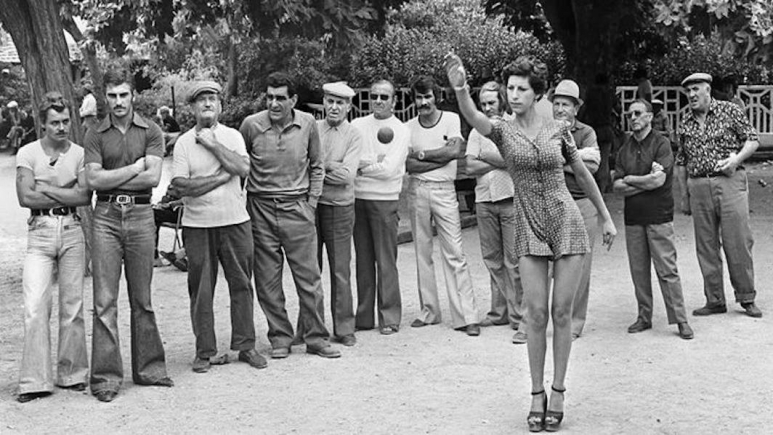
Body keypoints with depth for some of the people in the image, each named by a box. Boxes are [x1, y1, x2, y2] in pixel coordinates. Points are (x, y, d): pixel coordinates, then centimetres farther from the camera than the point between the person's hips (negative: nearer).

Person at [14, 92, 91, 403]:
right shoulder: (28, 153, 4)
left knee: (72, 305, 5)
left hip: (72, 232, 1)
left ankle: (72, 374, 16)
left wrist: (46, 190, -7)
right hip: (41, 232, -1)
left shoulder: (80, 154, 5)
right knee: (35, 307, -9)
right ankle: (35, 381, -5)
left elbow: (85, 196, -6)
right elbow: (25, 197, -6)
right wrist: (66, 195, -5)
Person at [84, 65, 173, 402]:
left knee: (142, 298, 7)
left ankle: (148, 368, 17)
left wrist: (111, 178, -4)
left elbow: (153, 177, -7)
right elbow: (93, 180, -4)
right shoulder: (96, 135, 7)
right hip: (106, 216, 0)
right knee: (104, 299, -2)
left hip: (141, 214, 0)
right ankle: (106, 375, 1)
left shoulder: (150, 132, 5)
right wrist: (136, 167, -5)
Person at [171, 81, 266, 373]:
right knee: (200, 291, 3)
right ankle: (205, 351, 12)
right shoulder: (183, 143, 2)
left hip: (235, 220, 1)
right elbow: (181, 185, -10)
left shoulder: (232, 136, 6)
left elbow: (243, 168, -11)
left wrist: (213, 144, -11)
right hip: (197, 225, -1)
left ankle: (245, 346, 15)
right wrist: (222, 176, -10)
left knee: (241, 285, 5)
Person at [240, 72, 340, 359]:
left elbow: (316, 167, 10)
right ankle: (280, 338, 16)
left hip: (297, 208, 0)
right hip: (260, 209, 0)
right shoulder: (251, 125, -5)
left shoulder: (307, 124, -1)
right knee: (267, 281, 4)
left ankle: (316, 338, 11)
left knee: (309, 276, 1)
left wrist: (311, 203, 3)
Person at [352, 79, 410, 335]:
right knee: (363, 260, 8)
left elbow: (389, 169, -11)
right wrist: (373, 160, -12)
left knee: (386, 261, -2)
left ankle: (390, 318, 5)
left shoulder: (400, 131, 0)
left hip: (384, 200, -4)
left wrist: (360, 164, -4)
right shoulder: (357, 125, 10)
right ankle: (364, 317, 15)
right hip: (357, 199, 4)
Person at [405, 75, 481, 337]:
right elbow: (409, 165, -6)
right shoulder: (409, 127, 5)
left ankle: (467, 316, -5)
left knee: (454, 253, -6)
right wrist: (441, 156, -11)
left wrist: (421, 153, -6)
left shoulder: (451, 119, 1)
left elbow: (455, 150, -13)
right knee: (422, 253, 8)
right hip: (417, 191, 3)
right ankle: (429, 311, 18)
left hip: (444, 190, -3)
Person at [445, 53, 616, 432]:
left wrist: (606, 218, 17)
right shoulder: (502, 131, -1)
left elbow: (583, 174, 13)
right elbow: (472, 116, -24)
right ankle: (537, 394, 10)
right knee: (536, 313, -3)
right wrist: (460, 88, -45)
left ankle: (557, 392, 12)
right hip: (529, 230, 0)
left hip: (567, 223, 1)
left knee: (561, 312, 2)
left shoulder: (558, 130, 3)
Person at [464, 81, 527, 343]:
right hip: (484, 201, 5)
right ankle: (499, 312, 19)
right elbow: (470, 167, 2)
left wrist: (485, 157, -5)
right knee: (492, 259, 9)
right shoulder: (477, 131, 13)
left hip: (511, 199, -5)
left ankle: (520, 318, -6)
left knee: (514, 260, -8)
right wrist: (501, 161, -7)